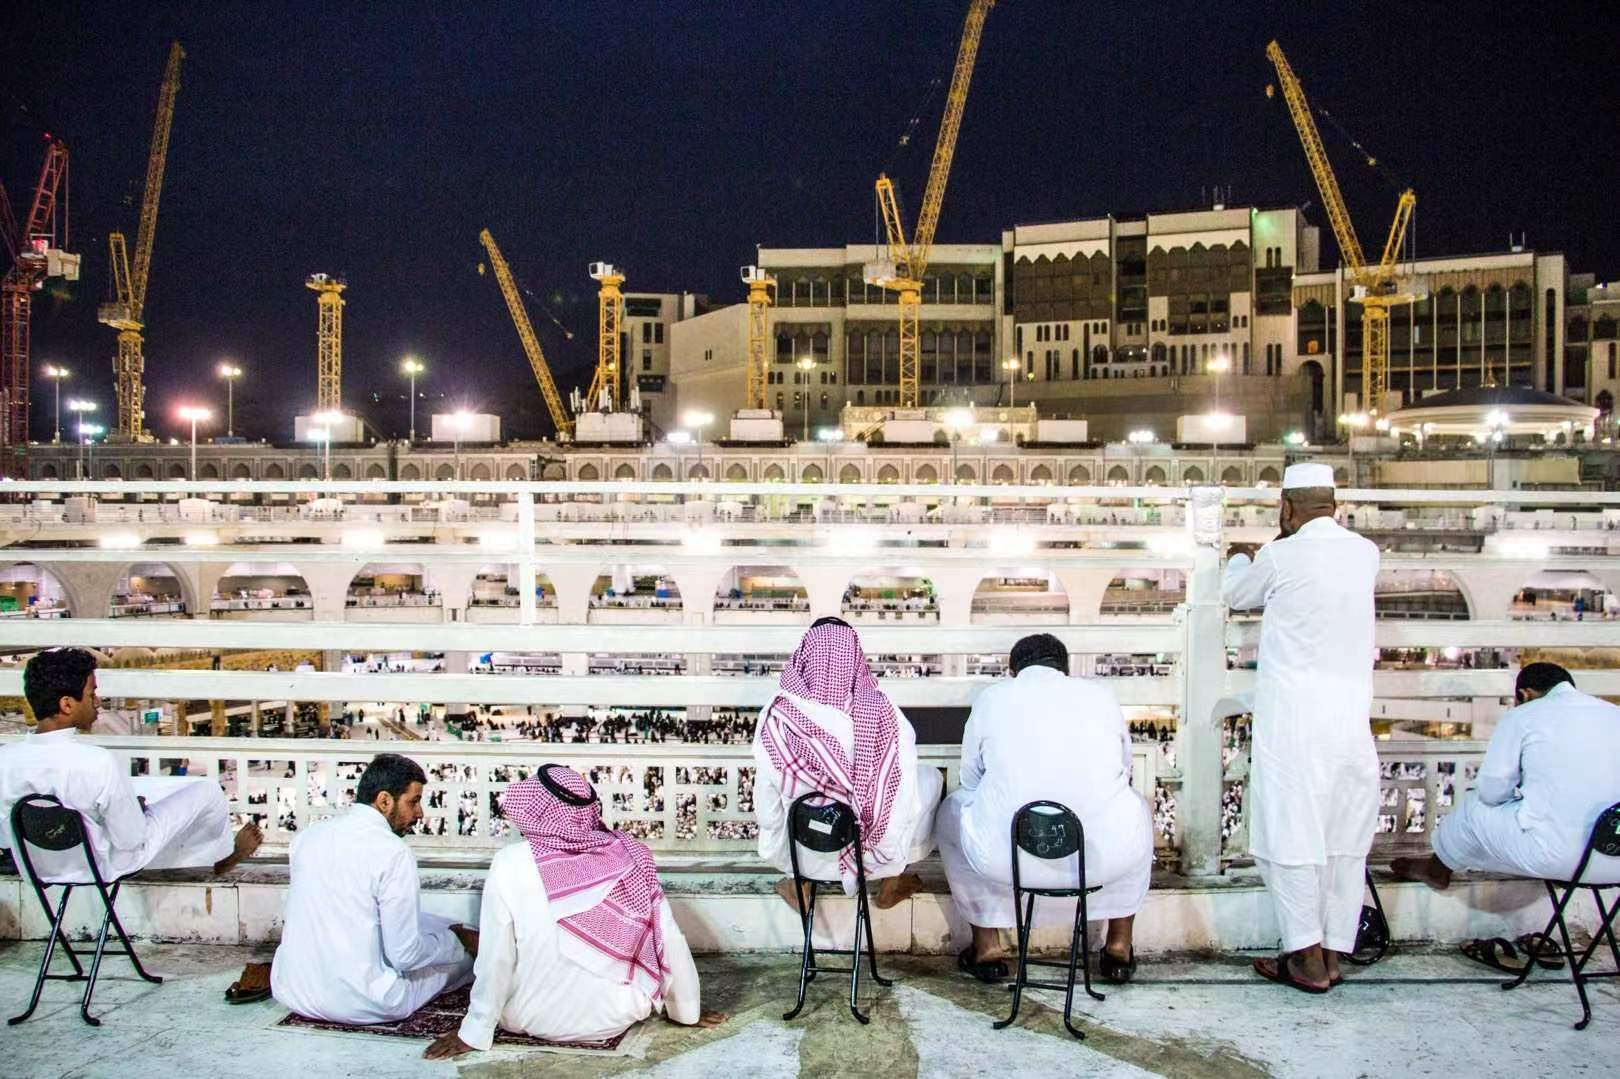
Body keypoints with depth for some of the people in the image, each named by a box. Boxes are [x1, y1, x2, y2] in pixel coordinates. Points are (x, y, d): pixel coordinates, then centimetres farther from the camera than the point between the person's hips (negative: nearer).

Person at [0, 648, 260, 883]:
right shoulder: (97, 763, -33)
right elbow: (132, 840, -21)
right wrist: (137, 808, 0)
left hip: (36, 868, 6)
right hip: (104, 868, -6)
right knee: (207, 790, 8)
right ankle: (223, 853, 40)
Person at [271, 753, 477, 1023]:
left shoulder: (307, 836, 2)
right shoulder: (393, 852, -18)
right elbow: (405, 955, -17)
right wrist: (459, 941, 2)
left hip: (292, 993, 6)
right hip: (359, 1005, -6)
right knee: (466, 943, 13)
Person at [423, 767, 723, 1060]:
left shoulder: (512, 863, -18)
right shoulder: (631, 856, -13)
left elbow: (495, 959, -13)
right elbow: (671, 942, -7)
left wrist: (474, 1034, 1)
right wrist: (687, 1012, 7)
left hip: (540, 1021, 0)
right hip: (619, 1017, 1)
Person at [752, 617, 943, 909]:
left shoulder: (778, 716, -19)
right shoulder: (884, 715, -20)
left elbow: (766, 808, -10)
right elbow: (907, 801, -14)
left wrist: (778, 851, 9)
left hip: (804, 853, 1)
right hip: (875, 852, -1)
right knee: (932, 780, 25)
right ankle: (891, 883, 29)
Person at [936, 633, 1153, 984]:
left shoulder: (990, 698, 8)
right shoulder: (1101, 695, 11)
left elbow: (971, 779, 18)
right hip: (1106, 856, 1)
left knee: (953, 809, 30)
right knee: (1136, 809, 34)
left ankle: (987, 946, 30)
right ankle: (1120, 945, 33)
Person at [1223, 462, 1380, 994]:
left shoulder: (1280, 557, -8)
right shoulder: (1365, 553, 6)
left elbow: (1237, 595, 11)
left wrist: (1241, 559, 33)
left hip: (1294, 717, -5)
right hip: (1352, 715, 6)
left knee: (1292, 834, 1)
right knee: (1345, 837, 10)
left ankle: (1308, 958, 4)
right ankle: (1334, 952, 17)